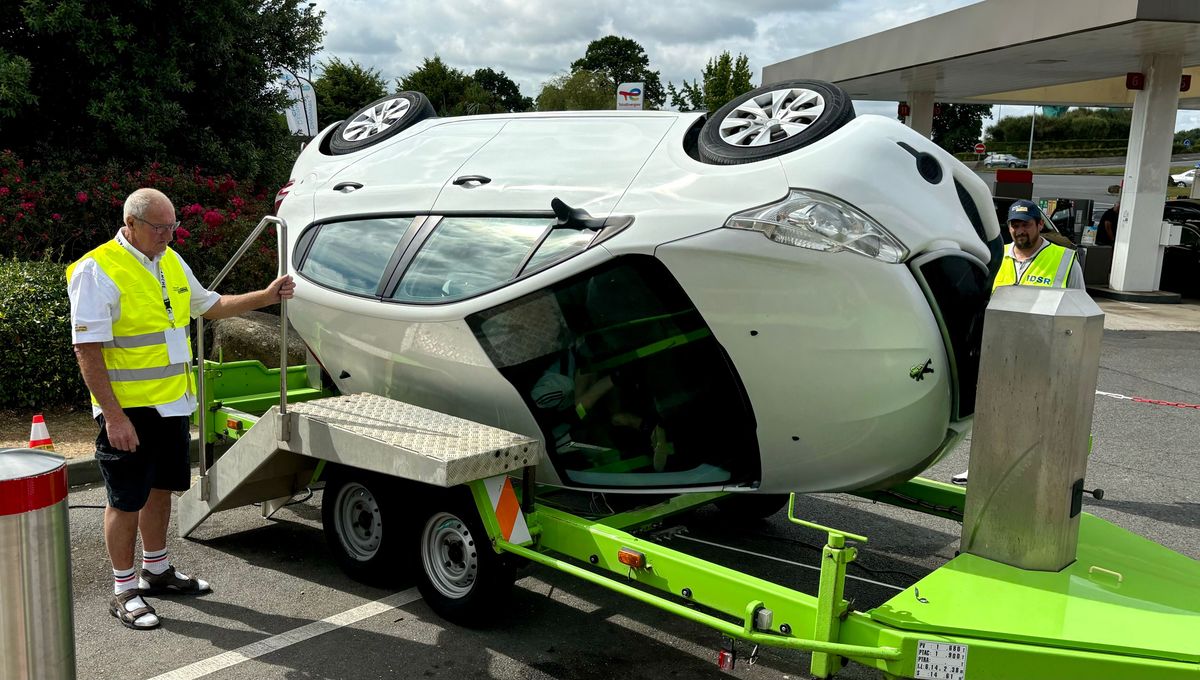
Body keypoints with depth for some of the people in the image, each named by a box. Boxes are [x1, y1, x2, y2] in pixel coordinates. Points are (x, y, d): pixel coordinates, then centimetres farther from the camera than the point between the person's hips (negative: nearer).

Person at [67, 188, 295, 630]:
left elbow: (210, 306, 21)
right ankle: (124, 591, 17)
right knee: (126, 501, 3)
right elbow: (88, 351, -19)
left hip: (172, 404, 7)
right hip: (128, 410, -7)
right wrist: (114, 416, -22)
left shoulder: (171, 262, 8)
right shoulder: (97, 271, -16)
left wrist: (266, 296, 9)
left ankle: (156, 570, 35)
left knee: (159, 488, 19)